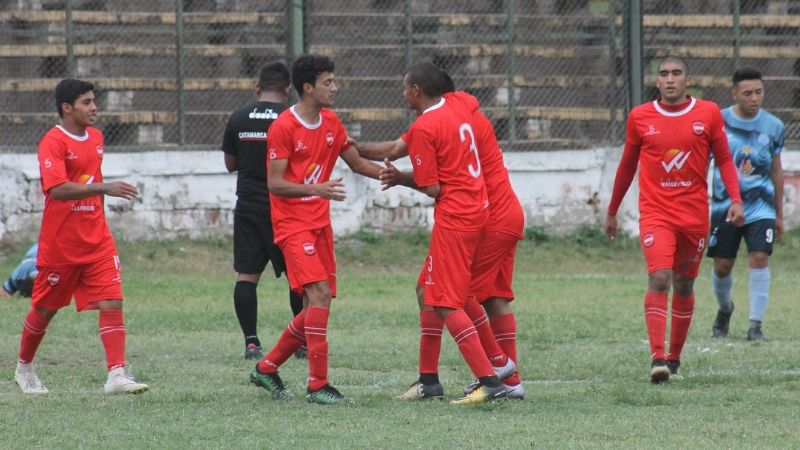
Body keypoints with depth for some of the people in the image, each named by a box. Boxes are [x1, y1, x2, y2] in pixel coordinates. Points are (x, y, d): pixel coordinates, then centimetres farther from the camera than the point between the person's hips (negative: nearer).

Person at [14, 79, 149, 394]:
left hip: (96, 240, 6)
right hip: (59, 244, -6)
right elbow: (57, 189, -30)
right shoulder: (53, 142, -16)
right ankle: (24, 368, 32)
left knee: (112, 301, -10)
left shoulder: (96, 138, 9)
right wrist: (104, 188, -38)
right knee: (45, 309, 10)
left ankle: (117, 374, -15)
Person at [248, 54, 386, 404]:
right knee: (320, 294, -20)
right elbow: (274, 183, -16)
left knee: (316, 308, 7)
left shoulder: (331, 122, 10)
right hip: (292, 223, -8)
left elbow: (356, 163, 20)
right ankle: (317, 385, -19)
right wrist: (316, 189, -31)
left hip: (320, 223, 8)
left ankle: (266, 368, 23)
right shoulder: (283, 127, -13)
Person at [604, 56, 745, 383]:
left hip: (695, 215, 2)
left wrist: (735, 199, -5)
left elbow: (724, 159, 8)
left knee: (684, 286, 10)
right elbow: (627, 166, 13)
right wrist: (612, 211, 19)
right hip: (655, 214, -2)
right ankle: (657, 358, -26)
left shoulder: (708, 114, 1)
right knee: (659, 278, -19)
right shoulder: (640, 117, 1)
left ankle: (674, 357, 24)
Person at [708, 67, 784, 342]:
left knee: (760, 258, -16)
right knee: (722, 265, 5)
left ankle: (755, 325, -10)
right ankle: (724, 309, 36)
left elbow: (776, 171, 12)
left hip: (760, 204, 0)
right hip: (725, 204, 0)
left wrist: (779, 214, 14)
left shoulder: (773, 126, 2)